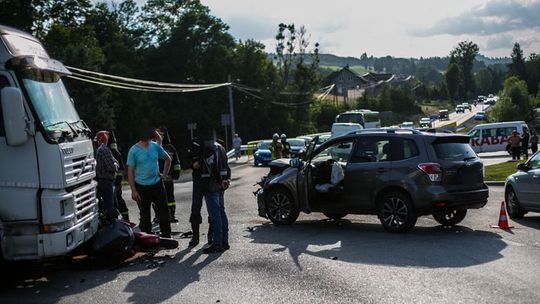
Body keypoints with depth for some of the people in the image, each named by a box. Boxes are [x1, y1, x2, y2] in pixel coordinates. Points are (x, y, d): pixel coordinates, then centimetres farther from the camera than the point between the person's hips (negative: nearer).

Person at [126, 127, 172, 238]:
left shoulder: (155, 146, 2)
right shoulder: (134, 150, -9)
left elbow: (168, 159, 18)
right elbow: (130, 171, -8)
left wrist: (164, 174, 8)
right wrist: (133, 191, -12)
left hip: (157, 184, 4)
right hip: (142, 187, -3)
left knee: (164, 213, 6)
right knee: (145, 216, 7)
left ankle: (167, 238, 18)